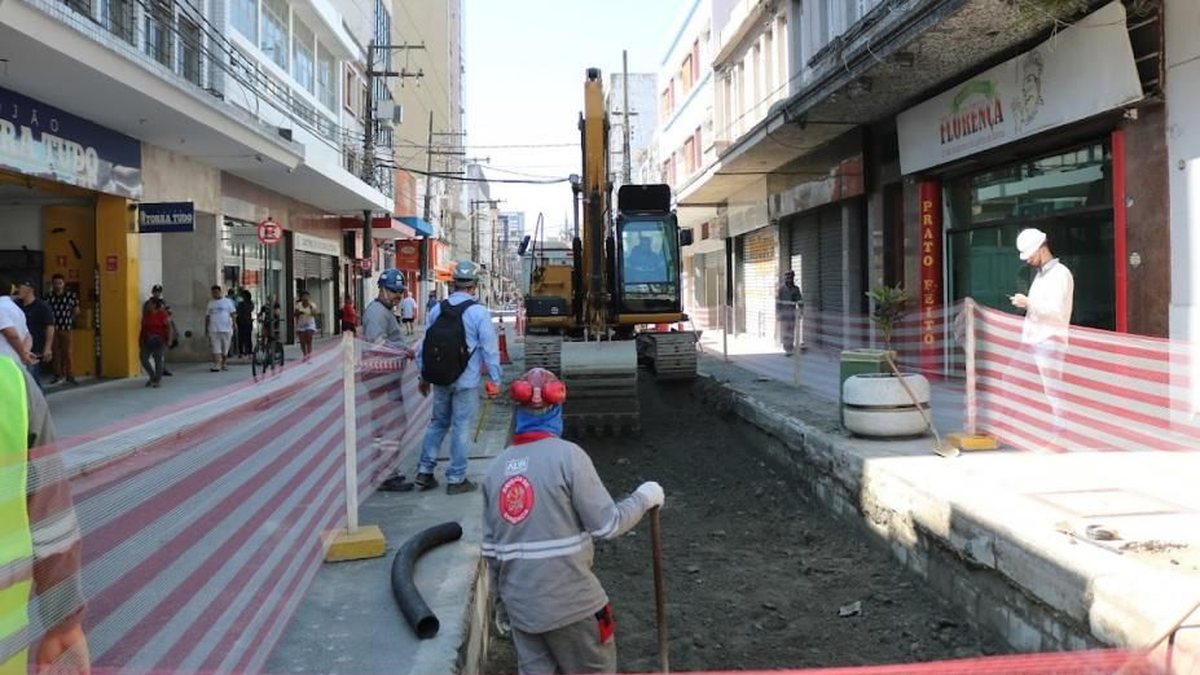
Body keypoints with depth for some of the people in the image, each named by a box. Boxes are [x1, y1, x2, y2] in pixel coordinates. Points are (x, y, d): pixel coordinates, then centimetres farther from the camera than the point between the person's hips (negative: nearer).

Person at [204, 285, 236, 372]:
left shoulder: (227, 301, 5)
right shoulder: (210, 303, 12)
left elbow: (232, 314, 4)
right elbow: (207, 316, 16)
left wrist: (233, 326, -6)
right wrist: (206, 329, 12)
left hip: (226, 329, -1)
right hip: (214, 330, 1)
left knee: (225, 349, 7)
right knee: (216, 349, -8)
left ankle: (223, 363, 22)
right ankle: (216, 365, -14)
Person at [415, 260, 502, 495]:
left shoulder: (437, 310, 2)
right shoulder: (479, 312, -12)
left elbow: (423, 345, 8)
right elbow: (490, 349, -11)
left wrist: (424, 376, 18)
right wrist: (494, 381, -3)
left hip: (439, 380, 5)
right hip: (466, 382, -5)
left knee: (438, 423, 19)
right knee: (461, 428, 4)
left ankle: (425, 471, 21)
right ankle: (456, 479, 12)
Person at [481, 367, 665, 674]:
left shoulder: (496, 466, 2)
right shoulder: (567, 456, -13)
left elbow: (490, 547, 9)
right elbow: (607, 524, -14)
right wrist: (643, 498, 2)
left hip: (520, 605, 5)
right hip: (569, 602, -5)